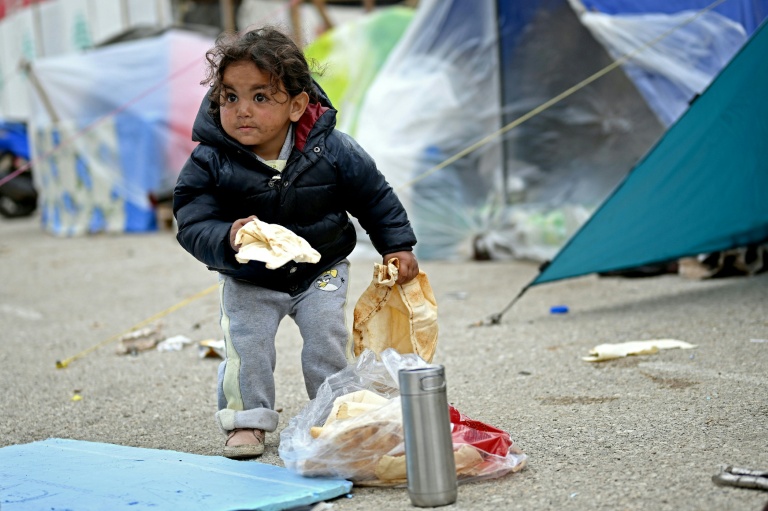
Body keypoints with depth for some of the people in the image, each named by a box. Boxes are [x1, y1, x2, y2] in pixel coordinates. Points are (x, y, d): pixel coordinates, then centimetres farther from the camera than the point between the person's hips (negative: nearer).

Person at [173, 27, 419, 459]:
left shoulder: (331, 150, -18)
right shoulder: (209, 163, -22)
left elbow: (374, 196, -4)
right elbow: (193, 226, -25)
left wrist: (397, 245, -2)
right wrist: (227, 240, -45)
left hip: (321, 270, 1)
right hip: (249, 281, 0)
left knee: (329, 341, 1)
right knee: (245, 345, -7)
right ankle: (247, 420, 12)